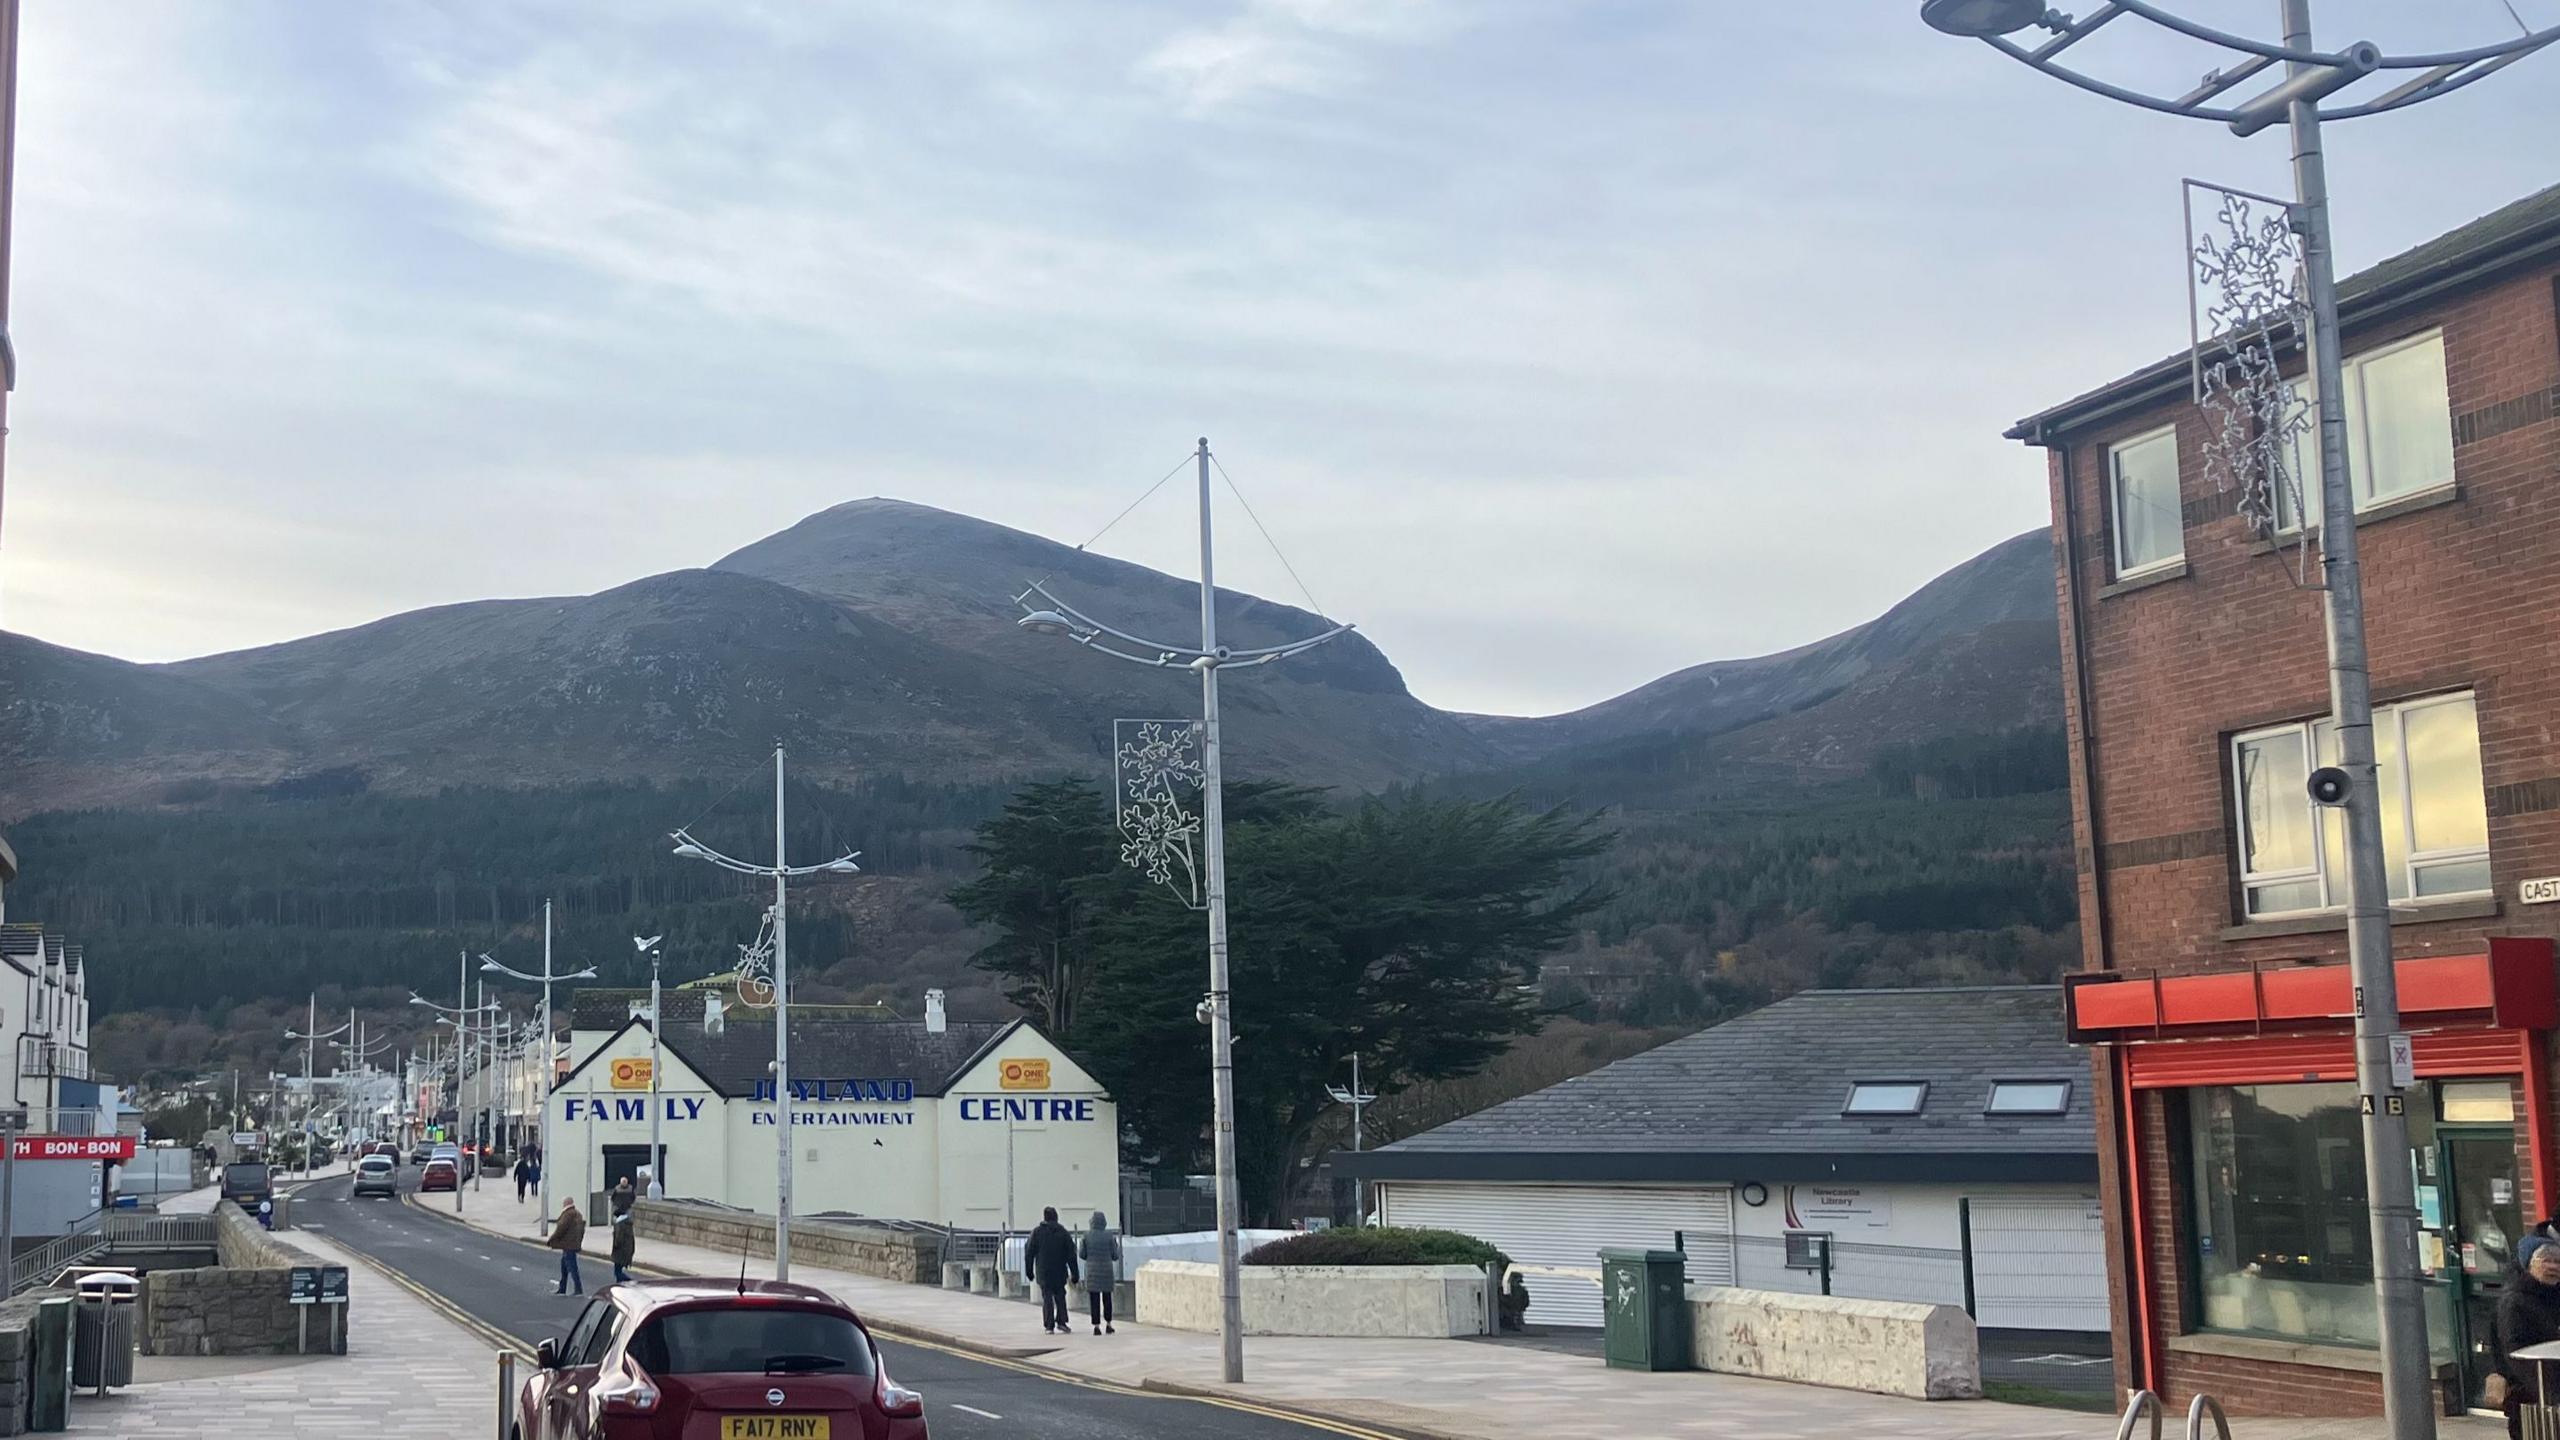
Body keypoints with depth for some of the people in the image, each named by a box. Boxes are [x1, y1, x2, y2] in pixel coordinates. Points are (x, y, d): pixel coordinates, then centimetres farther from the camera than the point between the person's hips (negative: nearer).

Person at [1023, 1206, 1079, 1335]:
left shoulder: (1037, 1232, -3)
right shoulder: (1063, 1232, -2)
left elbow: (1029, 1253, 0)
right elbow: (1071, 1254, -2)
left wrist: (1029, 1271, 9)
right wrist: (1074, 1273, 1)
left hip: (1043, 1272, -1)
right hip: (1060, 1272, 1)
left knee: (1047, 1298, 3)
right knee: (1060, 1296, 15)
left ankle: (1049, 1326, 0)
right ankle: (1061, 1321, 5)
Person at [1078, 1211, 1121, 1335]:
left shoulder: (1087, 1235, -6)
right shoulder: (1109, 1236, -6)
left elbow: (1082, 1254, -2)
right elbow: (1115, 1256, -1)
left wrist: (1080, 1245, 17)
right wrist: (1116, 1245, 16)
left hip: (1092, 1271, -1)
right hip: (1107, 1271, 1)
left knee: (1094, 1299, 3)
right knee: (1107, 1298, 15)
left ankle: (1097, 1326, -2)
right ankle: (1108, 1324, 18)